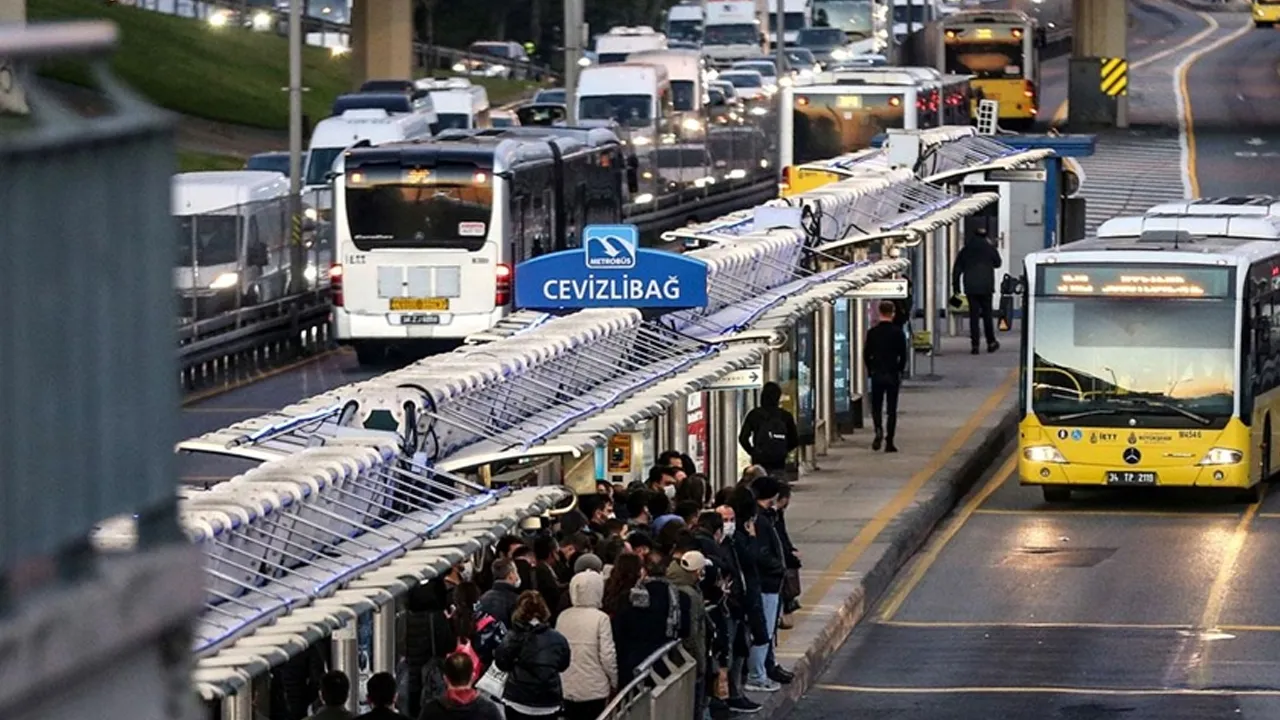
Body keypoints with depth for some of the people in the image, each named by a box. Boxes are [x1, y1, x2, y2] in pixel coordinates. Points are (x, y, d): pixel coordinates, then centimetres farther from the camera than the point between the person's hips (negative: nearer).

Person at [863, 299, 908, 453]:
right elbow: (903, 355, -4)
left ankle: (878, 430, -13)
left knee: (876, 407, 13)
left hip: (876, 373, 1)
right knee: (891, 409, 4)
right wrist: (900, 371, 10)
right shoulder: (898, 333, -6)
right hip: (892, 375, -1)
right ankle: (889, 442, 2)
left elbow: (866, 354, 0)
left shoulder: (872, 332, -2)